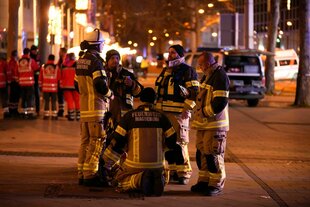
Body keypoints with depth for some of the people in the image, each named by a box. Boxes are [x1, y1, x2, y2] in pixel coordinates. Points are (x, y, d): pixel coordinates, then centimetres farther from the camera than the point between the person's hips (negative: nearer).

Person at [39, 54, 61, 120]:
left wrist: (40, 86, 14)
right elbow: (59, 78, 0)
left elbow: (40, 78, 5)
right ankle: (54, 115, 1)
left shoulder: (43, 67, 2)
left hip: (45, 87, 1)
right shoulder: (56, 67, -3)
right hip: (54, 87, -1)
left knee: (46, 102, 7)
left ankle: (46, 115, 5)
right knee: (53, 102, 3)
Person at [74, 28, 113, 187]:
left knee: (85, 141, 14)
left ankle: (81, 173, 18)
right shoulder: (95, 61, -15)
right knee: (96, 141, -5)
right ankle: (90, 175, -7)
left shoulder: (80, 61, 13)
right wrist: (110, 94, -4)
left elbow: (77, 84, 20)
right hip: (96, 107, -9)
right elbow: (101, 84, -21)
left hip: (84, 106, 9)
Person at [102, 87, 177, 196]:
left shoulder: (130, 116, -2)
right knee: (160, 175, 34)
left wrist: (107, 164, 9)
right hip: (157, 165, 3)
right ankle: (157, 180, -6)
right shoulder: (161, 117, 2)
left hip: (135, 165, -2)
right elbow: (172, 141, 7)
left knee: (120, 179, 22)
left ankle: (139, 179, -14)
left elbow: (117, 142, -1)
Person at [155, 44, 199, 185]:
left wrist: (187, 109, -15)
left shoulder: (187, 71, -3)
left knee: (180, 142, -10)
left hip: (178, 113, -8)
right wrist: (157, 107, 24)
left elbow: (194, 92, -9)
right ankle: (171, 170, 17)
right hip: (163, 112, 8)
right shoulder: (165, 71, 21)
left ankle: (184, 173, -5)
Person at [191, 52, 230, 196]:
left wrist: (204, 112, -14)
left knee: (213, 155, -6)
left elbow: (220, 103, -23)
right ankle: (204, 181, 23)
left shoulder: (220, 77, -16)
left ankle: (217, 184, 3)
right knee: (201, 153, 14)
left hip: (215, 124, -10)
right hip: (204, 123, 10)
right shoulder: (207, 76, 16)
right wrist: (199, 111, 13)